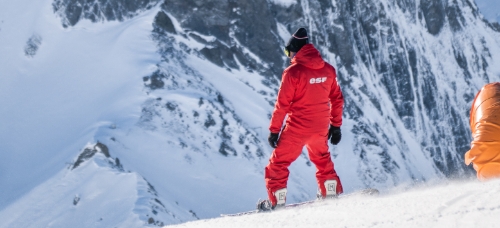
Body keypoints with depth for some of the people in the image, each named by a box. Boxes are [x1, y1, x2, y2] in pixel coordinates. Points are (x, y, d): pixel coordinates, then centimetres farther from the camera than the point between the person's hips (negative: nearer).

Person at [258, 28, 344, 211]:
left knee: (278, 163, 9)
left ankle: (277, 200, 7)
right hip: (320, 127, 5)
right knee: (322, 159, 29)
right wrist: (336, 126, 17)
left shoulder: (293, 72, -15)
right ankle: (331, 192, 32)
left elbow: (282, 104, -14)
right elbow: (337, 99, 7)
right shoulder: (328, 69, 1)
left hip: (297, 128, -5)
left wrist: (274, 130, -5)